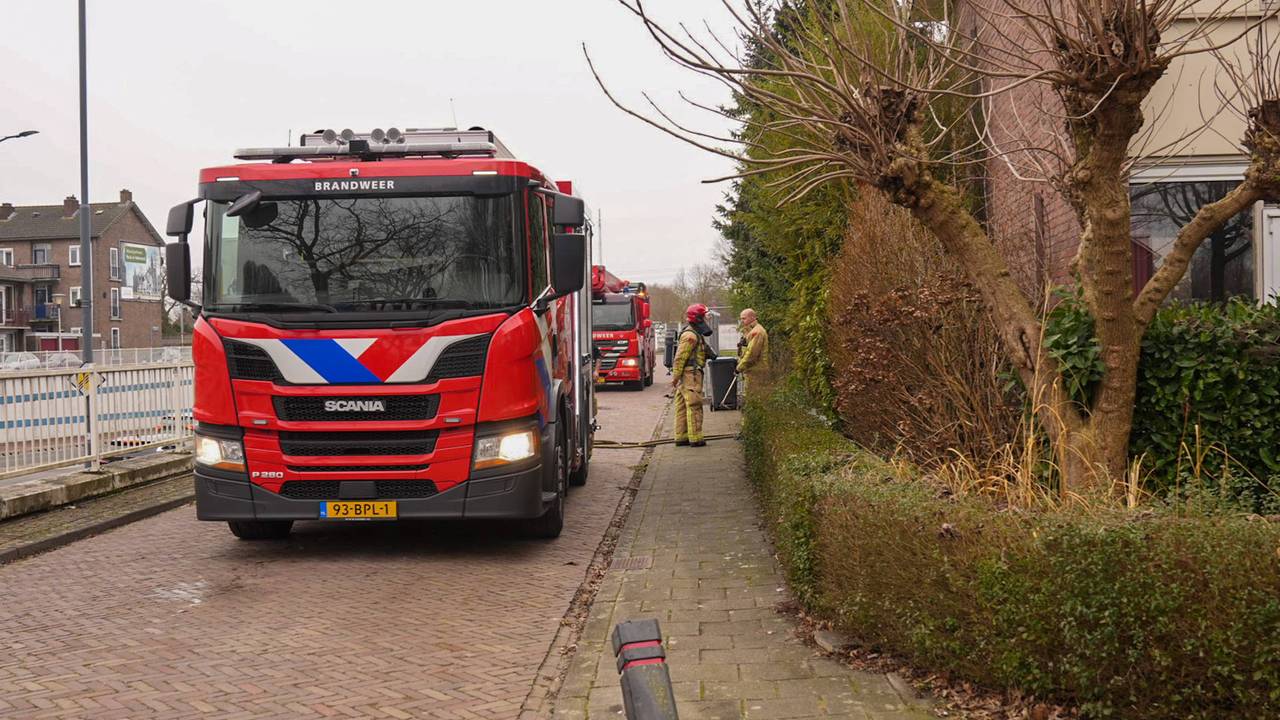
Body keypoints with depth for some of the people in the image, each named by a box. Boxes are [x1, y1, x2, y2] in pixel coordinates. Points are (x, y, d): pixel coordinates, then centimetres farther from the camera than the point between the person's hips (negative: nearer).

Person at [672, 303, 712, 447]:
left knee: (683, 407, 10)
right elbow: (680, 357, -18)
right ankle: (695, 438, -10)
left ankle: (681, 437, 13)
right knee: (694, 406, -9)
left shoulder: (695, 334, 19)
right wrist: (675, 377, -19)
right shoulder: (690, 335, -14)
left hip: (688, 375, 10)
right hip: (691, 374, -10)